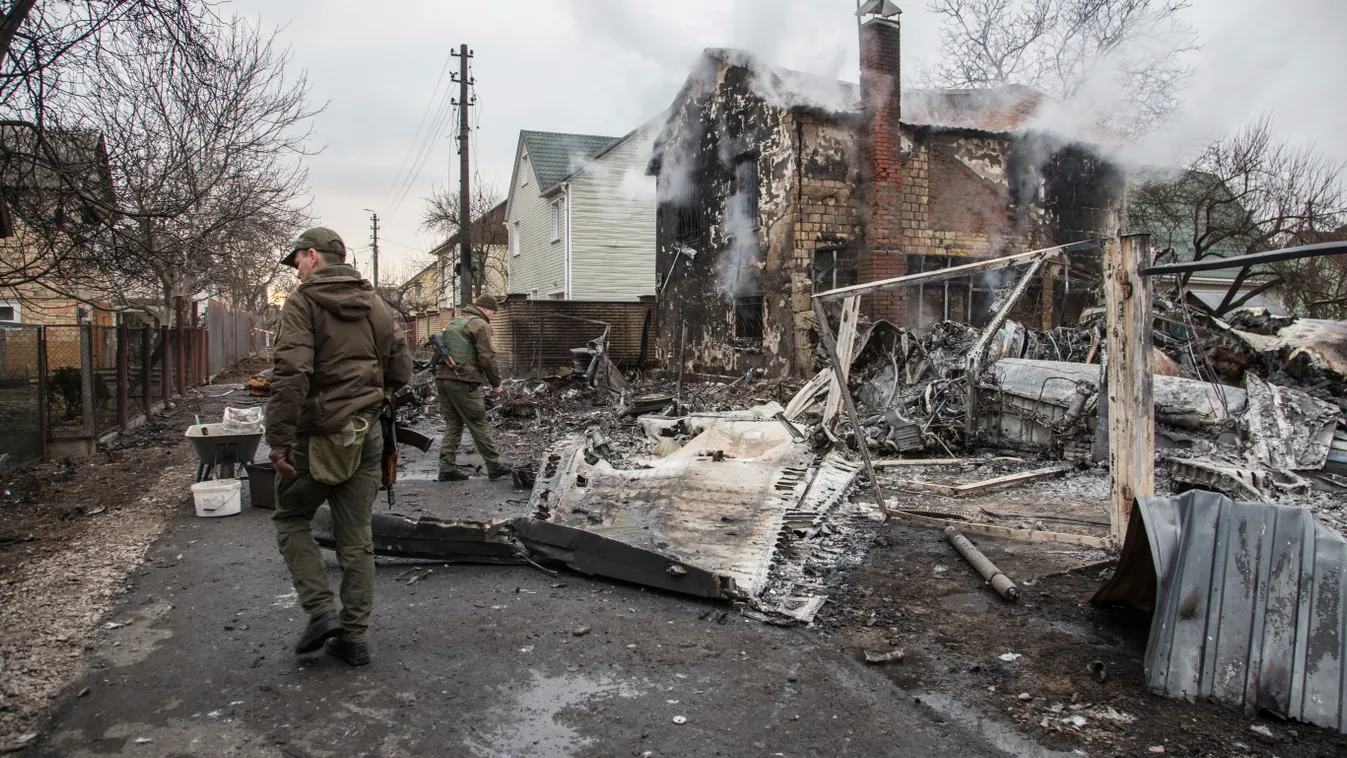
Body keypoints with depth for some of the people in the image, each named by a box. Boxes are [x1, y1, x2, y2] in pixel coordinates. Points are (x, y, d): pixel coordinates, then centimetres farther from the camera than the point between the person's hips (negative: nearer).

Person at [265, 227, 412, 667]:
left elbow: (291, 375, -21)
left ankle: (321, 611, 4)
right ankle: (354, 636, 15)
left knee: (291, 519, 16)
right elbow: (401, 371, 12)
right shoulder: (374, 305, 11)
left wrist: (278, 440, -19)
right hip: (367, 434, 5)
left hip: (319, 434, -5)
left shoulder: (303, 302, -9)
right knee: (357, 539, 11)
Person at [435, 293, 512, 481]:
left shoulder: (453, 322, 23)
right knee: (479, 425, 1)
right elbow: (487, 357, -10)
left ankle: (447, 469, 9)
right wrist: (496, 383, -2)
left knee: (452, 425, 12)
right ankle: (494, 466, 8)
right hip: (462, 381, -8)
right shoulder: (481, 325, -4)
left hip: (442, 379, 8)